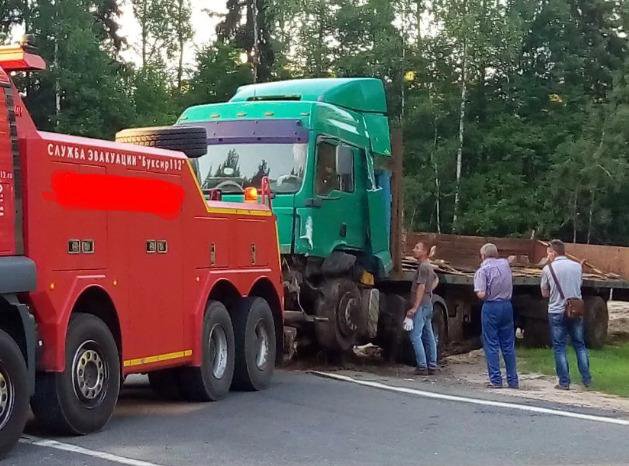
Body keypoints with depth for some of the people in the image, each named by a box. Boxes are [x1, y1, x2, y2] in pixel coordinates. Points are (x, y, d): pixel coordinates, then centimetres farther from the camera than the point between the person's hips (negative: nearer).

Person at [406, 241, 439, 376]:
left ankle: (422, 366, -14)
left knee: (415, 335, -11)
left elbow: (421, 287, -21)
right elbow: (436, 279, 37)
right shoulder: (428, 266, 17)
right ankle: (432, 366, 13)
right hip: (428, 304, 10)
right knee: (428, 336, 11)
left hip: (421, 305, -10)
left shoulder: (423, 266, -14)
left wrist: (415, 307, -23)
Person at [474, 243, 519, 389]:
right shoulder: (505, 263, 6)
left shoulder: (482, 270, -11)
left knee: (491, 345, 2)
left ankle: (496, 380, 0)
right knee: (508, 345, 11)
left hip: (491, 307, -5)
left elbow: (481, 294, -18)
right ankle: (513, 380, 13)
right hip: (507, 305, 5)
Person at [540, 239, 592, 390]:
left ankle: (564, 382, 4)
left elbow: (545, 293, 1)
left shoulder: (548, 269, -8)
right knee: (580, 345, 15)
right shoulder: (577, 266, 1)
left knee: (559, 347, 4)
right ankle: (586, 379, 16)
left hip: (557, 312, -3)